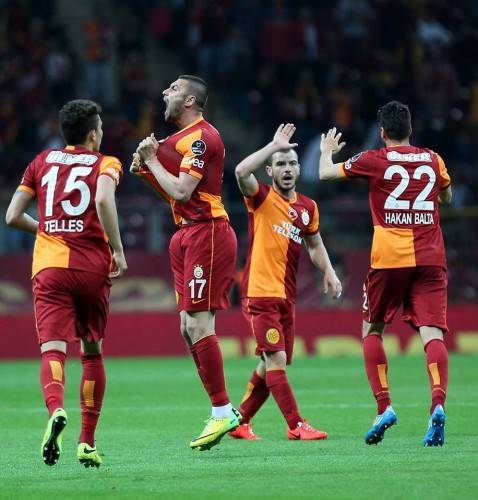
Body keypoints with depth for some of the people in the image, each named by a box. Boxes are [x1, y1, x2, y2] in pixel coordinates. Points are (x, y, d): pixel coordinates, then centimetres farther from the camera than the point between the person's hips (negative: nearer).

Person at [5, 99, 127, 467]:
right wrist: (118, 250, -11)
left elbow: (13, 217, 13)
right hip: (93, 266, -1)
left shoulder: (43, 161, 16)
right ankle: (87, 442, 13)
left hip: (49, 265, 1)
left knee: (53, 348, -11)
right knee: (92, 352, 15)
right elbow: (103, 199, -17)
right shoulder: (105, 163, 6)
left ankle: (56, 411, -42)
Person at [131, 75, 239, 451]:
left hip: (207, 233, -10)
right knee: (189, 328, 8)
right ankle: (223, 411, 10)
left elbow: (181, 191, -19)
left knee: (199, 324, -13)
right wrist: (145, 170, 9)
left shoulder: (201, 137, -12)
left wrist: (151, 160, -8)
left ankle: (223, 412, -11)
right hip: (188, 236, 10)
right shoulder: (184, 138, 19)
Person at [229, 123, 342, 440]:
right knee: (276, 360, -13)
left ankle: (240, 422, 24)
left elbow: (315, 245, 26)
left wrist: (329, 272, 9)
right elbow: (242, 171, -25)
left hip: (286, 296, 7)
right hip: (260, 293, -7)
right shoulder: (261, 197, -5)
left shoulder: (308, 207, 12)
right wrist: (274, 145, -21)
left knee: (271, 365, 11)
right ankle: (296, 425, -11)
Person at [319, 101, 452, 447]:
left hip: (389, 259, -2)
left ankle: (384, 406, 2)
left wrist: (327, 150, 34)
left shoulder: (374, 160, 2)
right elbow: (447, 197, 30)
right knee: (432, 333, -7)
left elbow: (326, 173, 14)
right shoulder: (433, 160, 11)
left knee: (372, 331, 15)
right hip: (430, 259, 2)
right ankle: (438, 404, -29)